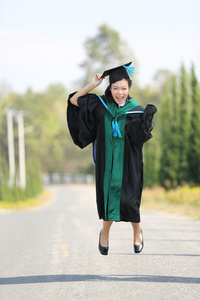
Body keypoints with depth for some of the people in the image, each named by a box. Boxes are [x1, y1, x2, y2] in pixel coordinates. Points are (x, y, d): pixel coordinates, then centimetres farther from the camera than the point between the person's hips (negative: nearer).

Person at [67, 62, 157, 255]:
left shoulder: (136, 110, -8)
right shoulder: (101, 105, -1)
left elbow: (141, 138, -17)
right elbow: (74, 100, 2)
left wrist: (148, 121, -36)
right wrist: (92, 85, -9)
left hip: (127, 164, -2)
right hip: (106, 162, 2)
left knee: (127, 199, -5)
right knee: (107, 196, 6)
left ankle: (137, 231, 22)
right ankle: (105, 233, 30)